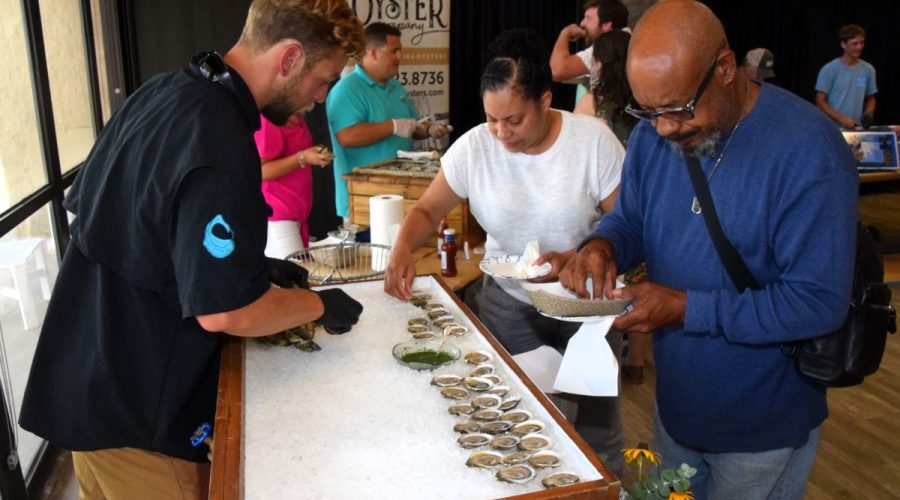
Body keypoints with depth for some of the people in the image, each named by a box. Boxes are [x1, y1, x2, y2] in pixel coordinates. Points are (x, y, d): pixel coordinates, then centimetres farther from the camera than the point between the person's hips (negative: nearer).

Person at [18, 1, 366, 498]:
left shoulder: (161, 92, 0)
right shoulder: (219, 148, -29)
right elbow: (223, 311, -26)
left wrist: (252, 263, 10)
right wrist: (320, 305, -9)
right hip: (131, 411, -8)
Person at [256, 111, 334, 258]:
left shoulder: (296, 116, 12)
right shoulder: (269, 118, -15)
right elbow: (261, 171, -18)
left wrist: (315, 154, 6)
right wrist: (302, 158, -22)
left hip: (296, 213, 9)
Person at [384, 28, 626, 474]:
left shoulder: (594, 141, -15)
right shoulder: (473, 147, -10)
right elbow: (427, 209, -2)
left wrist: (571, 260, -26)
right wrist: (403, 248, -23)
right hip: (507, 300, 1)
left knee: (595, 420, 8)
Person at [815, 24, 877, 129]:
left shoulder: (868, 69, 8)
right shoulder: (829, 70, -6)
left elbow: (871, 98, 19)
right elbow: (820, 101, -7)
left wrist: (869, 112, -3)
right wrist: (841, 119, -17)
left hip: (857, 128, 4)